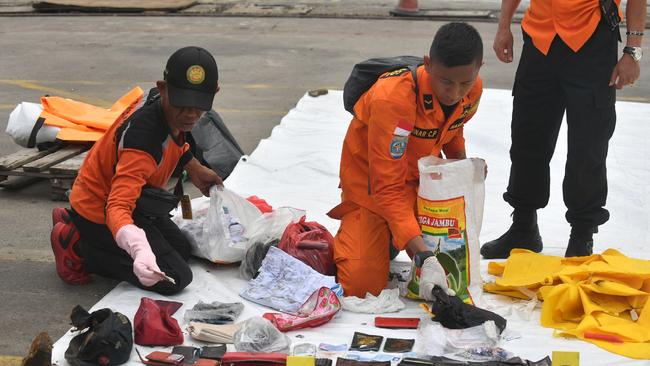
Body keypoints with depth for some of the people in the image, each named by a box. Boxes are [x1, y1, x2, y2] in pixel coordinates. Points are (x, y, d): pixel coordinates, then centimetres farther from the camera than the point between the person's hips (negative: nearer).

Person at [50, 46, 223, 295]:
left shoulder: (168, 109, -11)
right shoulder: (142, 138, -39)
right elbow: (118, 207, -47)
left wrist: (194, 168, 19)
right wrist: (139, 249, -64)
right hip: (100, 212, -9)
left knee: (181, 250, 26)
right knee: (175, 278, -12)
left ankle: (77, 227, 21)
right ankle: (78, 247, -3)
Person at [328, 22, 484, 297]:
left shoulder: (473, 89, -14)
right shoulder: (392, 98, -36)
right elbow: (387, 188, -34)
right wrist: (418, 247, -44)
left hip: (423, 179, 5)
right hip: (371, 185, -5)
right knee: (361, 284, -18)